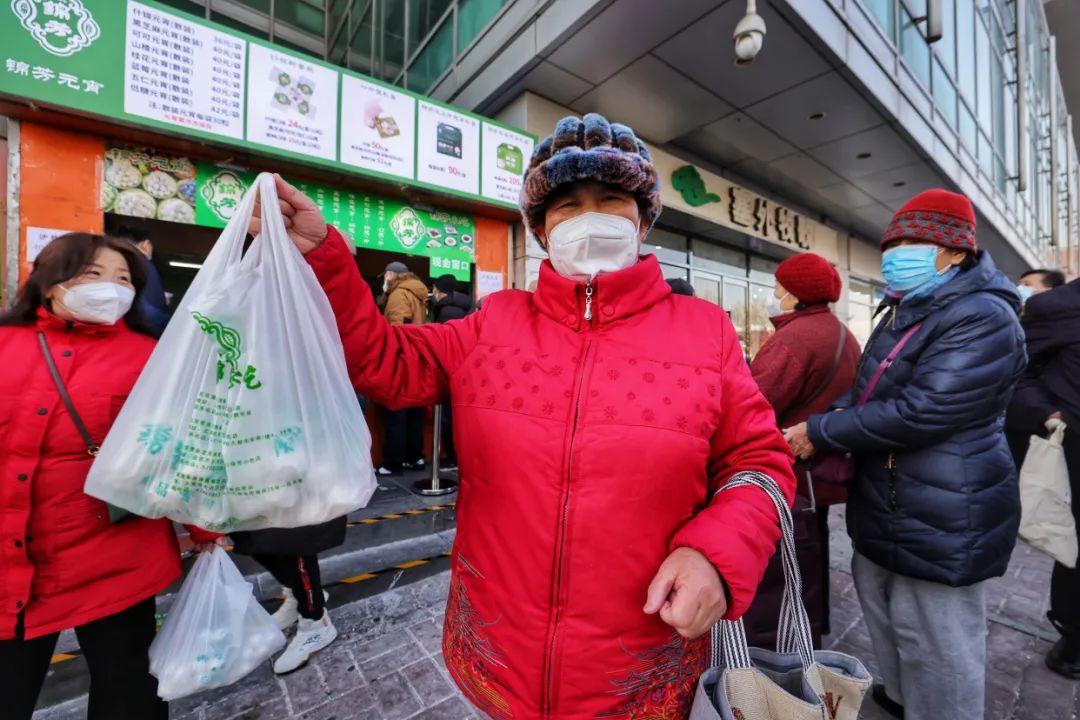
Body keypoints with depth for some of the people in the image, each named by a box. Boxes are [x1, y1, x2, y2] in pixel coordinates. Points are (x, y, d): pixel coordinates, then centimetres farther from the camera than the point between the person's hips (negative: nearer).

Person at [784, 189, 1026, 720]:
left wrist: (818, 434, -20)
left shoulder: (983, 319, -19)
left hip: (942, 521, -9)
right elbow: (868, 392, 17)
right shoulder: (902, 315, 11)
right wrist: (820, 419, -1)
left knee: (936, 647, 10)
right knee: (886, 616, 26)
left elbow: (917, 414, -27)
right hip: (885, 508, 9)